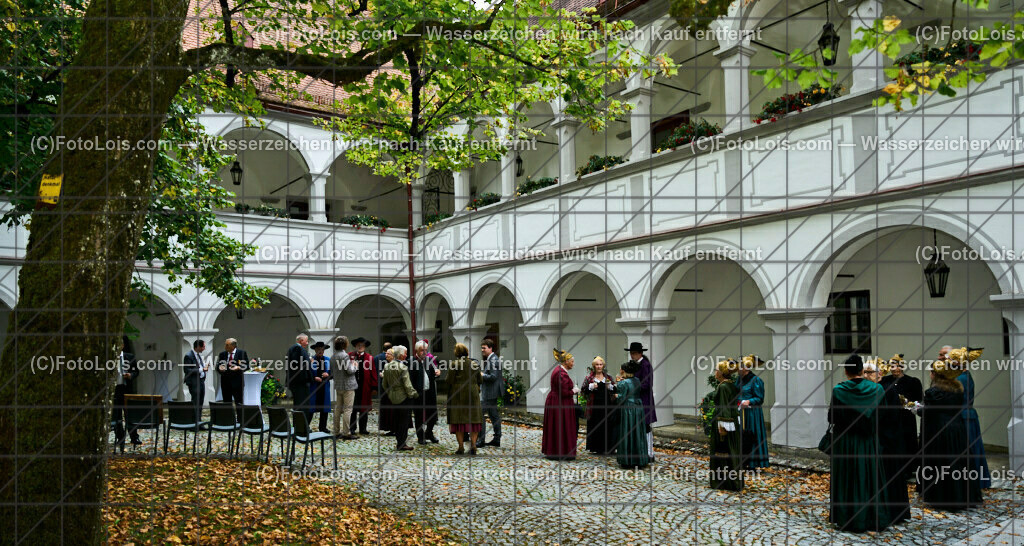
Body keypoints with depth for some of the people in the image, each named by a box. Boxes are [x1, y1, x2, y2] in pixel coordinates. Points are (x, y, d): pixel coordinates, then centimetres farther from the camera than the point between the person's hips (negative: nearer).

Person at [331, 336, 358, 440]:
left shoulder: (332, 356, 9)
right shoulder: (345, 355, -17)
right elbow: (350, 371, -20)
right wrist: (355, 366, 1)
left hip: (338, 386, 8)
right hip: (347, 386, -8)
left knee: (337, 409, 12)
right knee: (347, 409, -5)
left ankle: (337, 432, 17)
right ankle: (346, 433, -6)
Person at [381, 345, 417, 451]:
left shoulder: (387, 366, 4)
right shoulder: (402, 367, -18)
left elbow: (384, 384, 12)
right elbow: (407, 385, -18)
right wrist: (413, 394, -5)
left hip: (392, 398, 7)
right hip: (403, 397, -7)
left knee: (396, 420, 16)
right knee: (404, 420, 1)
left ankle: (398, 440, 24)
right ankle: (401, 444, 3)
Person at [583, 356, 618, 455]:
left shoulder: (608, 377, 11)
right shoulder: (589, 377, 5)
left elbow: (615, 390, 10)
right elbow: (583, 390, 1)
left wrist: (610, 387, -10)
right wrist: (591, 387, -15)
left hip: (607, 406, 2)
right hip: (594, 405, -1)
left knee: (607, 427, 0)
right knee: (595, 427, -1)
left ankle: (607, 448, 9)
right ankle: (596, 448, 9)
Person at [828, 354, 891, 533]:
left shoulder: (838, 390, -14)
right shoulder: (876, 389, -7)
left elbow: (832, 419, -9)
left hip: (845, 442, -2)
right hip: (868, 443, 2)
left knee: (847, 479, 7)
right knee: (870, 477, 13)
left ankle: (848, 519, 12)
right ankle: (874, 519, 20)